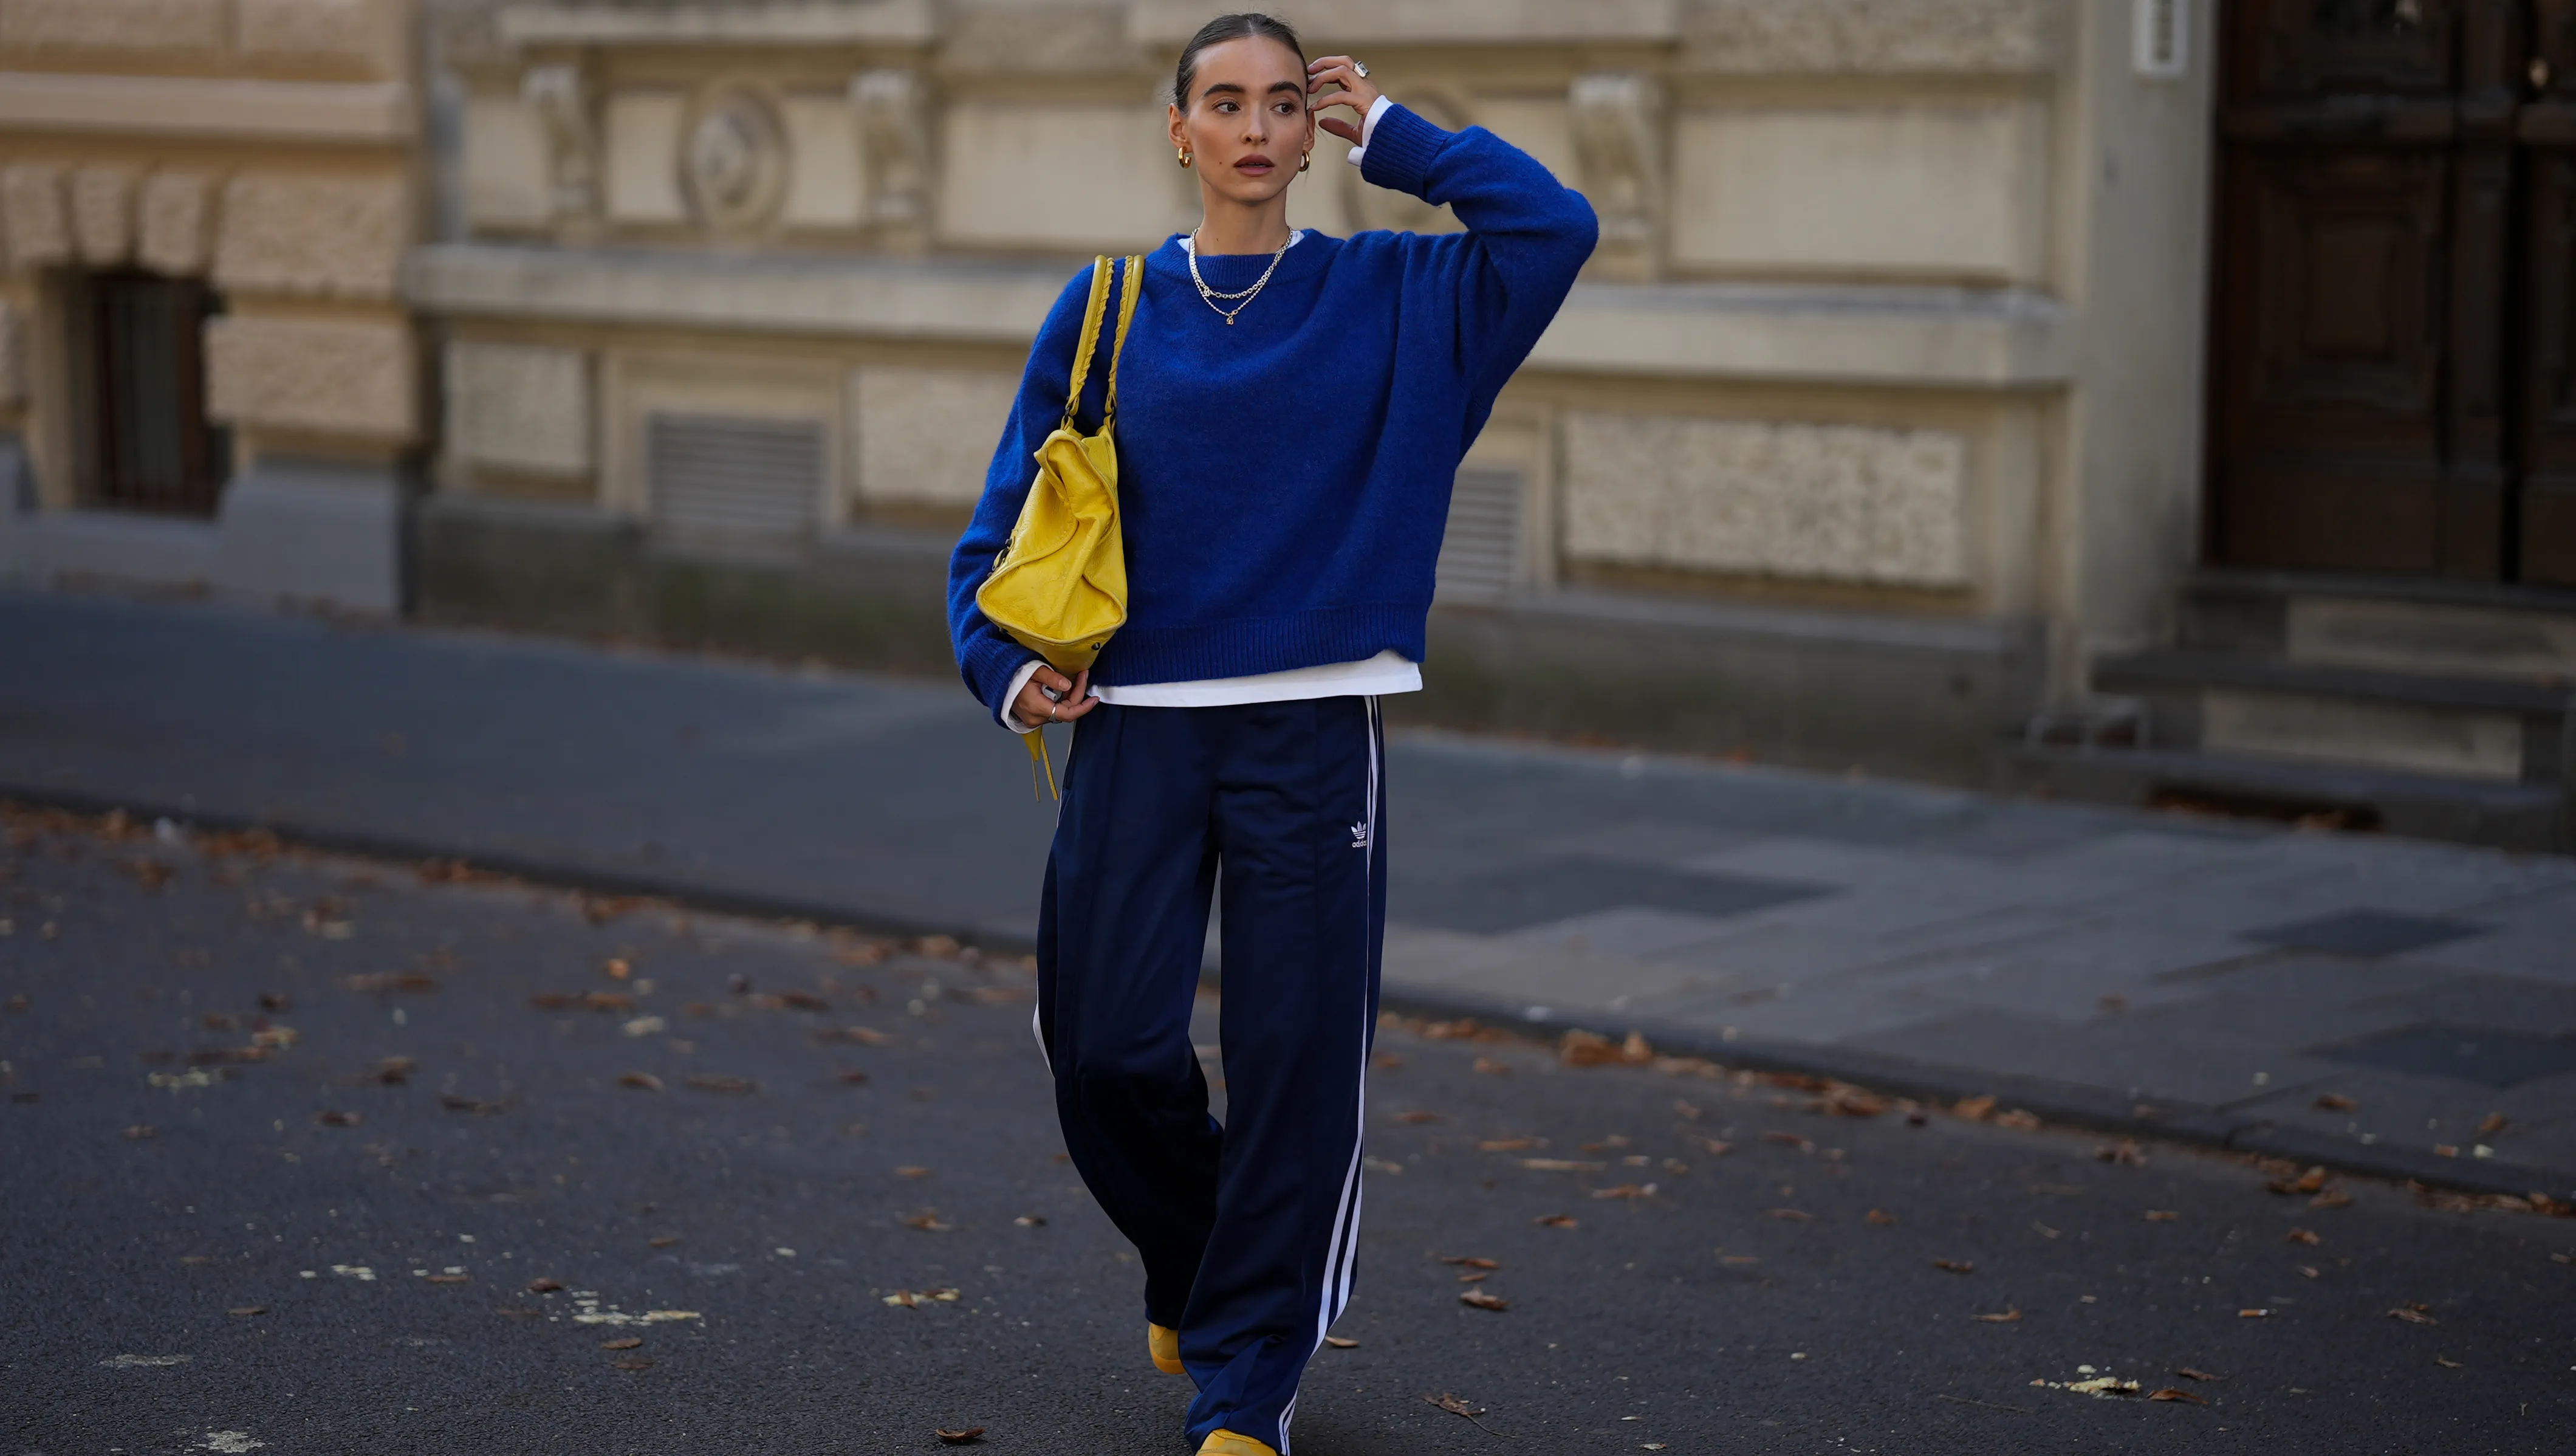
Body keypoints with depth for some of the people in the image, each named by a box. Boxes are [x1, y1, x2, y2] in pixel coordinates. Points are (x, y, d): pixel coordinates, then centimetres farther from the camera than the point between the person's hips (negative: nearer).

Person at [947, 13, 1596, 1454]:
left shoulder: (1388, 298, 5)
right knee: (1109, 1052, -1)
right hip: (1138, 729, 1)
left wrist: (1389, 132, -1)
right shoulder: (1107, 310, 8)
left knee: (1297, 1067, -2)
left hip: (1312, 738, -1)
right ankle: (1189, 1267, 29)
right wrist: (1008, 661, -4)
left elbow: (1554, 226, -10)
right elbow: (1014, 513, 12)